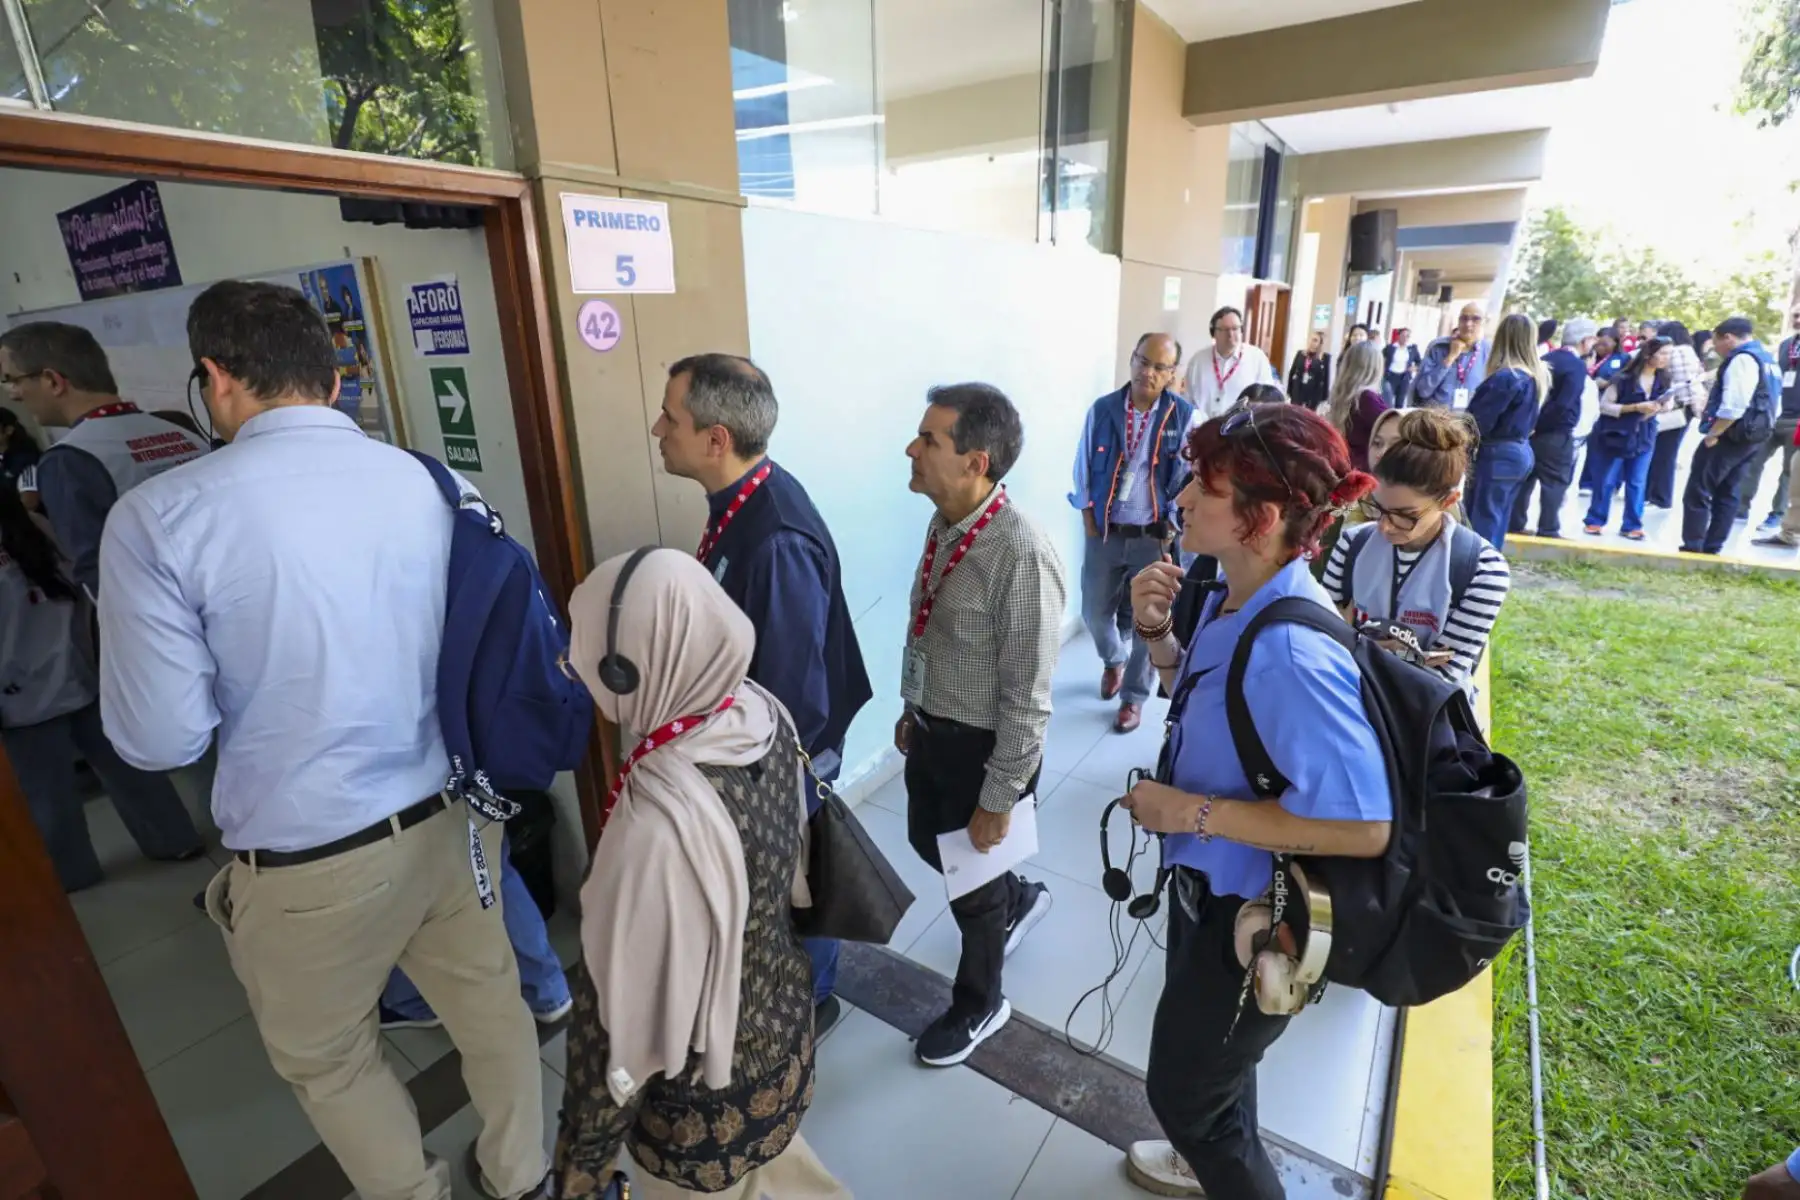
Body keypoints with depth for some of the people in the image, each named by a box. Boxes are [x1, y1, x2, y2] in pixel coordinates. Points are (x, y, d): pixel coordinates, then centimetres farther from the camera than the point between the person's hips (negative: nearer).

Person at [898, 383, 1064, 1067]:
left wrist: (998, 800, -17)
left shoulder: (1021, 557, -30)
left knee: (972, 878, 15)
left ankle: (978, 1004, 46)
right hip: (932, 731, 8)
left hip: (981, 748, -8)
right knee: (928, 843, 27)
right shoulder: (945, 525, -4)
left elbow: (1027, 698, -24)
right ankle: (1018, 900, 59)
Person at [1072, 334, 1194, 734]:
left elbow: (1188, 480, -4)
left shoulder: (1185, 417, -7)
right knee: (1094, 612, 12)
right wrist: (1089, 521, 0)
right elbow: (1083, 469, 5)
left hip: (1154, 535, -2)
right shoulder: (1102, 409, -1)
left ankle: (1133, 698, 26)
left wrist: (1170, 532, -8)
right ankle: (1114, 660, 44)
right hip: (1105, 532, 2)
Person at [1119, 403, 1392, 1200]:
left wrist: (1194, 812, -29)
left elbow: (1364, 827, -34)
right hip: (1211, 885, 9)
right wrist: (1157, 631, -10)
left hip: (1252, 915, -9)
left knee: (1182, 1088, 18)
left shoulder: (1291, 653, -37)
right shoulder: (1234, 597, -9)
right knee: (1202, 1052, 35)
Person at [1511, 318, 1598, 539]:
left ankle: (1515, 524, 15)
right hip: (1557, 434, -6)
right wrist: (1538, 425, -12)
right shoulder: (1577, 365, -12)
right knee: (1555, 482, 2)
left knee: (1525, 479, 11)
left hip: (1535, 431, 7)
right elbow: (1563, 404, -22)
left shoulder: (1546, 359, 9)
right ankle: (1548, 530, 5)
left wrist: (1533, 423, 6)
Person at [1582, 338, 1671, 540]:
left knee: (1637, 483, 4)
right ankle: (1595, 520, 15)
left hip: (1644, 438, 4)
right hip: (1615, 436, -4)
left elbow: (1666, 405, 13)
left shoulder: (1663, 381, 3)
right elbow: (1604, 406, -13)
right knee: (1606, 482, 3)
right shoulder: (1624, 379, -13)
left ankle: (1632, 525, 11)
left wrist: (1658, 409, -9)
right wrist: (1635, 407, -21)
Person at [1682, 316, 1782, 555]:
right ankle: (1712, 547, 14)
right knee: (1728, 494, 11)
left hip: (1731, 437, -10)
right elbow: (1774, 407, 19)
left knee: (1697, 491, -5)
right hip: (1754, 437, 10)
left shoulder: (1742, 359, -15)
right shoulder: (1768, 360, 17)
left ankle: (1692, 546, -4)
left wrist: (1712, 434, -17)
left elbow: (1733, 407, -24)